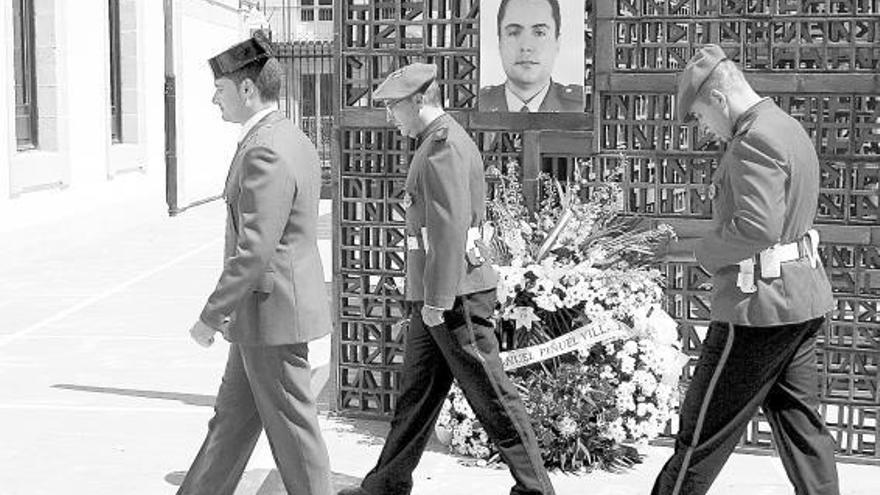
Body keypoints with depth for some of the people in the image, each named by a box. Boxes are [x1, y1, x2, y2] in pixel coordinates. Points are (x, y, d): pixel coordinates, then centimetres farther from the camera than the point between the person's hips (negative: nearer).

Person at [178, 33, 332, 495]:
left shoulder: (265, 151, -21)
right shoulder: (293, 140, 11)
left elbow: (254, 251, -26)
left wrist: (211, 317, -18)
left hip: (270, 313, -10)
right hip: (266, 312, 10)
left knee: (291, 428, 3)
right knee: (232, 416, 19)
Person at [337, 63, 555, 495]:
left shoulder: (444, 146, -15)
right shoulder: (440, 141, 17)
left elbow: (450, 228, -22)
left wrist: (439, 300, -22)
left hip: (455, 296, -10)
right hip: (436, 295, 10)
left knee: (493, 398, -1)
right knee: (416, 392, 17)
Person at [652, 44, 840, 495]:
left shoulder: (756, 140, -17)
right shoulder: (789, 128, 15)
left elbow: (758, 226, -28)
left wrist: (706, 252, -12)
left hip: (761, 305, -10)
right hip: (804, 299, 10)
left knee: (705, 427, 2)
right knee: (799, 419, 16)